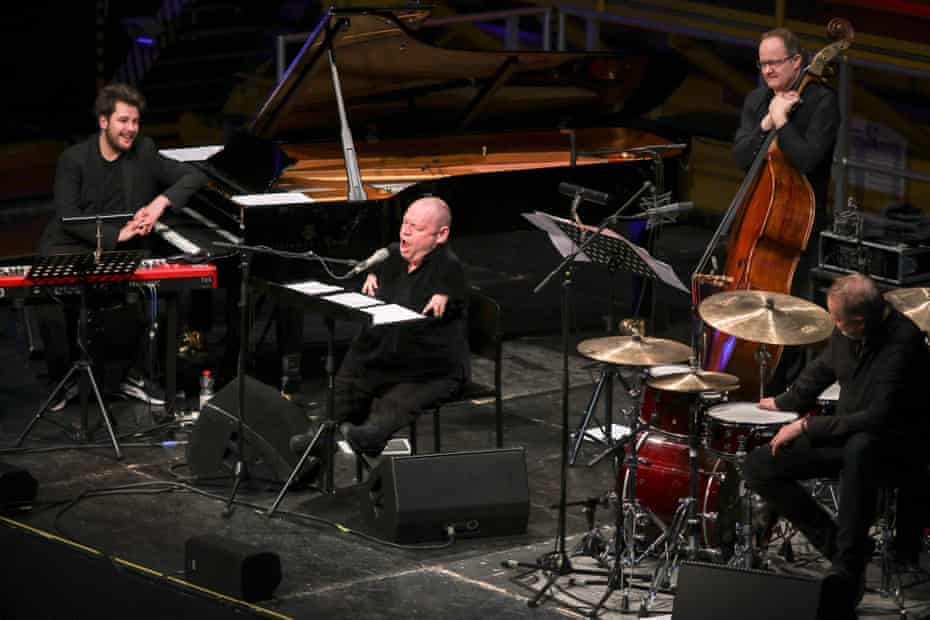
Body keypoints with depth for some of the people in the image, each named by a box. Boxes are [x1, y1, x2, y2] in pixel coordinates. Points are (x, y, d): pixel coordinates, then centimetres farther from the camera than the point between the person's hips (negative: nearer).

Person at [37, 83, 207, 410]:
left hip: (119, 251, 2)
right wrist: (116, 234, -23)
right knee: (53, 302, -29)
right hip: (69, 249, -2)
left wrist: (160, 202, -16)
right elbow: (67, 215, -12)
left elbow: (194, 176, 2)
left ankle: (132, 374, -8)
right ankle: (63, 380, -7)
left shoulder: (143, 152, 4)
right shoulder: (74, 159, -4)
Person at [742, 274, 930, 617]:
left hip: (896, 448, -8)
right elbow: (823, 368, 21)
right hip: (846, 437, 8)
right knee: (757, 467, -7)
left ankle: (846, 566, -36)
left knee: (859, 448, -43)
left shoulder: (902, 342, -25)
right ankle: (838, 544, -8)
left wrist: (808, 426, -23)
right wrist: (785, 403, 31)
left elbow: (879, 418, -30)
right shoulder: (846, 332, -3)